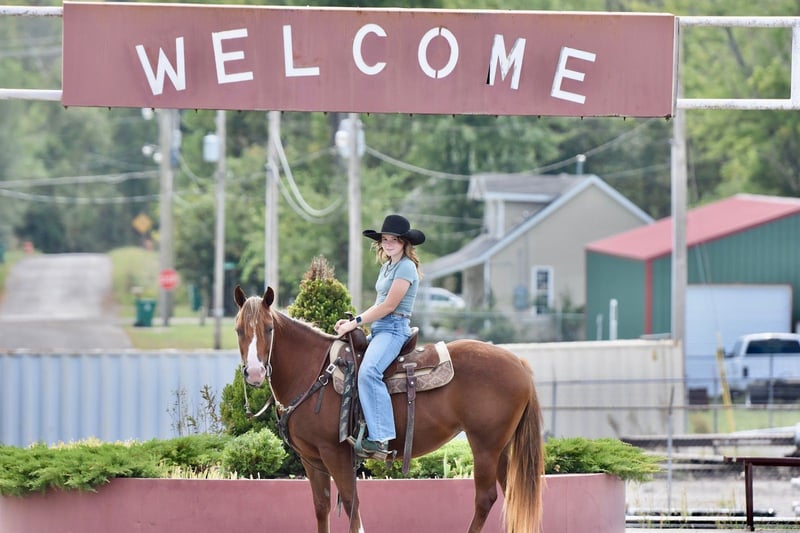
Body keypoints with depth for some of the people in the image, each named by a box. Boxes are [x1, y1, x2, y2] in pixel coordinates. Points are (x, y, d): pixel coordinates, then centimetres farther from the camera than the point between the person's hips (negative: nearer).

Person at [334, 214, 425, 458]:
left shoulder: (406, 267, -9)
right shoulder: (387, 267, 20)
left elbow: (389, 305, -15)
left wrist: (356, 322, -12)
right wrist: (353, 321, 10)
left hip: (394, 328, -11)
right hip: (379, 329, 11)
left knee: (368, 372, -33)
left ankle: (380, 438, -39)